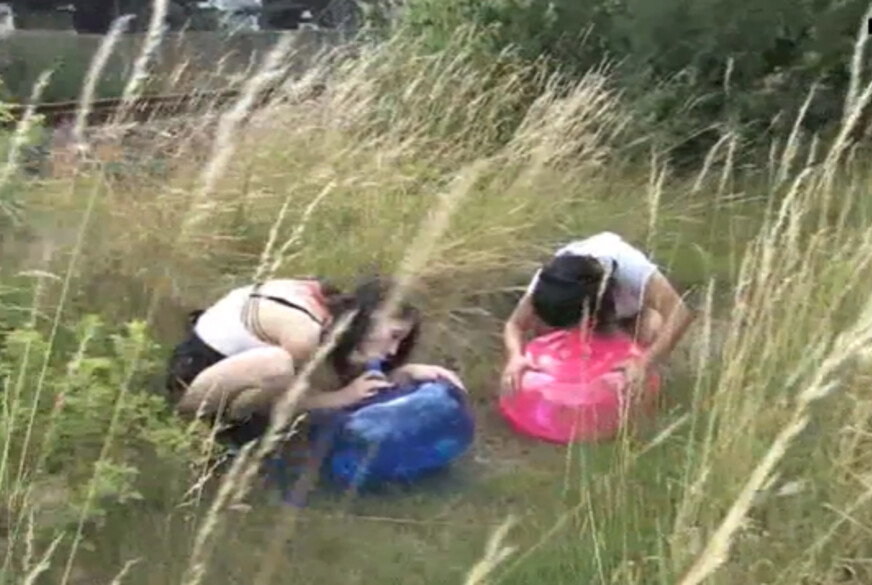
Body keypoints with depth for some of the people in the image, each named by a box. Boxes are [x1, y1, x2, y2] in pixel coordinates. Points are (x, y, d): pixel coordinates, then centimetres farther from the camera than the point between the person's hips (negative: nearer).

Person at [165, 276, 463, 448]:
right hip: (192, 374, -9)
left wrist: (410, 371, -9)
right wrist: (345, 396, -16)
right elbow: (281, 398, -16)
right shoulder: (304, 331, -31)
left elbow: (352, 378, 2)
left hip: (227, 360, 9)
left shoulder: (336, 309, -8)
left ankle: (233, 413, 10)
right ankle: (214, 424, -8)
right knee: (278, 365, -38)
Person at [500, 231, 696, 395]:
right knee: (542, 324, -29)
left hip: (633, 309, -2)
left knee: (653, 332, -37)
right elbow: (514, 325, -29)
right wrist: (515, 357, -51)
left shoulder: (630, 267, -45)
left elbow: (681, 313, -49)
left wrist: (643, 363, -59)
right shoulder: (549, 281, -35)